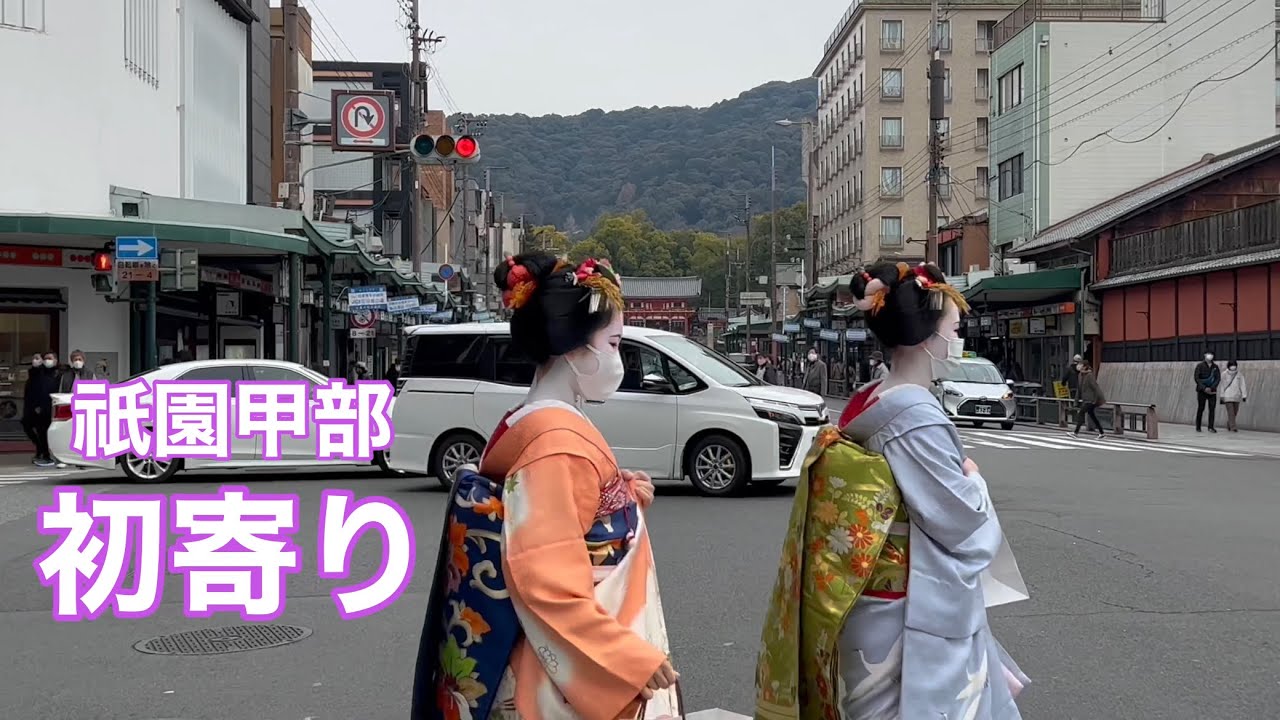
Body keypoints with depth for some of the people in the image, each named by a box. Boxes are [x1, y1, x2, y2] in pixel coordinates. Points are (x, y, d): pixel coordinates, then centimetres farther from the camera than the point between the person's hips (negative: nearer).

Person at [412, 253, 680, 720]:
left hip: (570, 669, 9)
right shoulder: (560, 440, -21)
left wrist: (624, 499, 6)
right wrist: (633, 658, -21)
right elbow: (547, 584, -25)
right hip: (575, 682, -9)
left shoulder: (526, 426, 7)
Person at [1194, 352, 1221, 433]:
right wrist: (1204, 388, -15)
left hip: (1212, 391, 2)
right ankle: (1198, 427, 10)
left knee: (1212, 408, -5)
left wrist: (1211, 388, -11)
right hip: (1202, 391, -2)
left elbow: (1218, 378, 3)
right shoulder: (1200, 366, -1)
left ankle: (1211, 427, -2)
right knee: (1201, 408, 1)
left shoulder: (1215, 366, 8)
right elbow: (1197, 378, -6)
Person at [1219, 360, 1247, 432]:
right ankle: (1233, 427, -15)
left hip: (1236, 397, 3)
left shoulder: (1239, 375, 1)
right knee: (1231, 413, -12)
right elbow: (1222, 386, 2)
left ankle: (1229, 426, 30)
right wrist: (1221, 397, 3)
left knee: (1234, 413, 11)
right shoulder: (1224, 375, -3)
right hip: (1227, 397, -3)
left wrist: (1244, 396, -8)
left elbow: (1242, 386, 0)